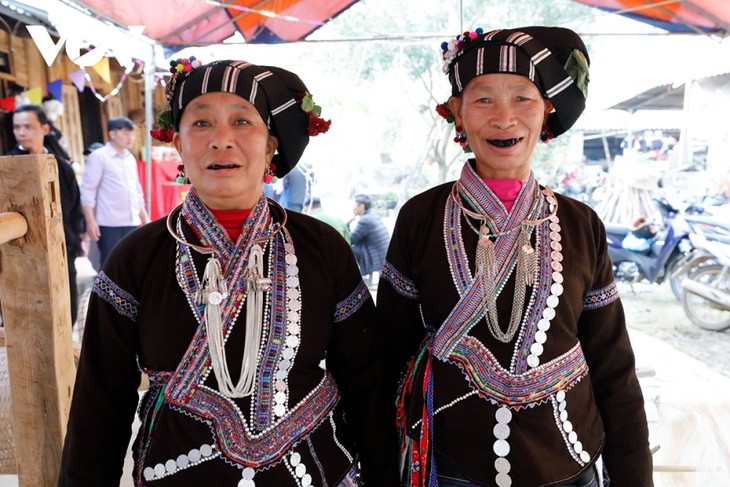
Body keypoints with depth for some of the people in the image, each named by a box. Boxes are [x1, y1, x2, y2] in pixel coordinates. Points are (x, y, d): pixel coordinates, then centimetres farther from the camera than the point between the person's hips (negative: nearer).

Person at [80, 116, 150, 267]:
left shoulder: (130, 158, 14)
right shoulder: (98, 157, -5)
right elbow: (87, 191, -8)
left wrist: (145, 216, 17)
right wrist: (90, 221, -14)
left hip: (132, 222, 6)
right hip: (109, 224, -6)